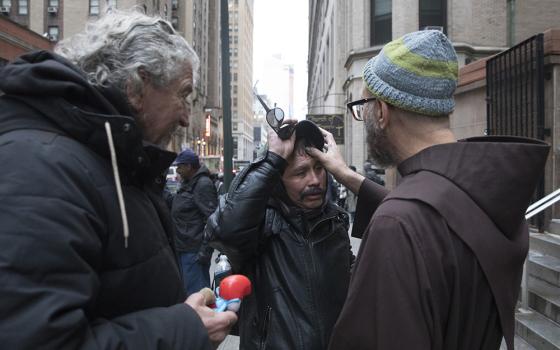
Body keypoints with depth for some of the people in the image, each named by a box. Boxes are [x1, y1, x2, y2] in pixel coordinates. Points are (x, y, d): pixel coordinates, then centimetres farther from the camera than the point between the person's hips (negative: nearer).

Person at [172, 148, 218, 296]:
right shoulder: (187, 183, 13)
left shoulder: (203, 184, -17)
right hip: (183, 247, 10)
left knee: (195, 291, -3)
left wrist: (205, 249, -23)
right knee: (185, 287, 21)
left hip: (195, 249, -10)